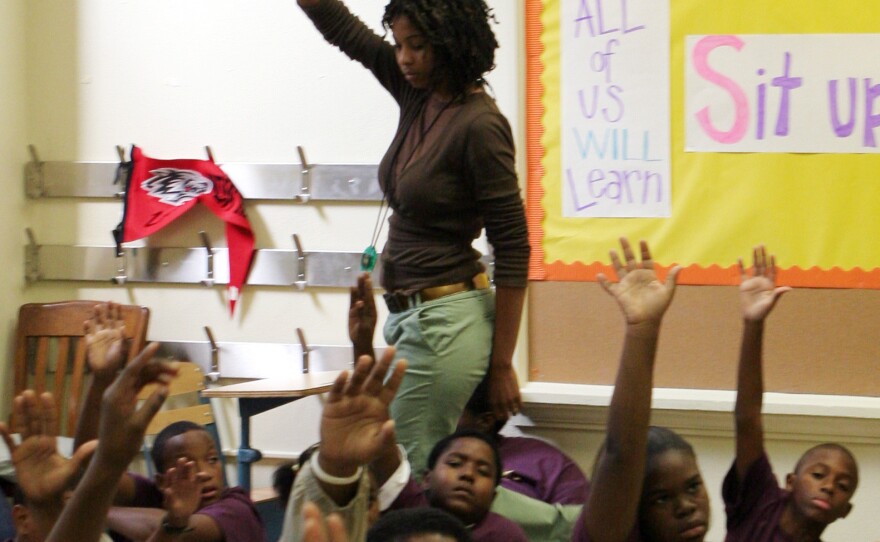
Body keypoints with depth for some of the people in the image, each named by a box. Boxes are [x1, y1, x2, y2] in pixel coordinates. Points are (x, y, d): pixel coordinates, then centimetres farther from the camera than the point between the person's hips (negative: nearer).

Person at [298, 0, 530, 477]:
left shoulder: (479, 124, -17)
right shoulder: (418, 94, 5)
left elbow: (513, 250, -15)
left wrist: (501, 365, -13)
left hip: (444, 321, -8)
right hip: (405, 311, 8)